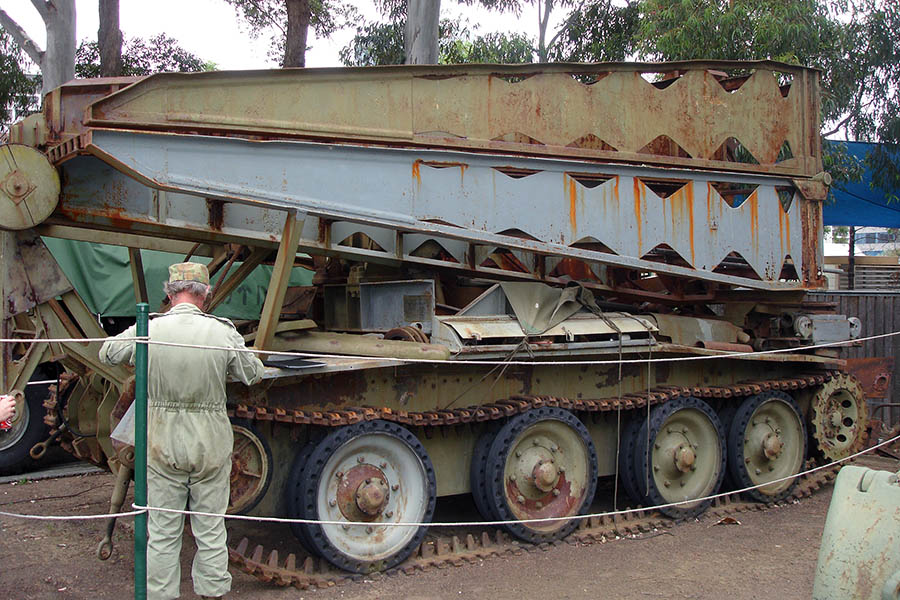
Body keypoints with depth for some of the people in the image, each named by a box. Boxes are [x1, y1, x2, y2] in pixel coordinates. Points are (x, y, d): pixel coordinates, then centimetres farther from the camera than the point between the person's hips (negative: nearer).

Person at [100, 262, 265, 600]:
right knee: (210, 529, 14)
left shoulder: (146, 332, -10)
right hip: (210, 445, 0)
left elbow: (106, 353, 10)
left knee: (162, 532, 12)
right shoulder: (223, 334, -11)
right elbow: (253, 375, 4)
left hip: (162, 445, 0)